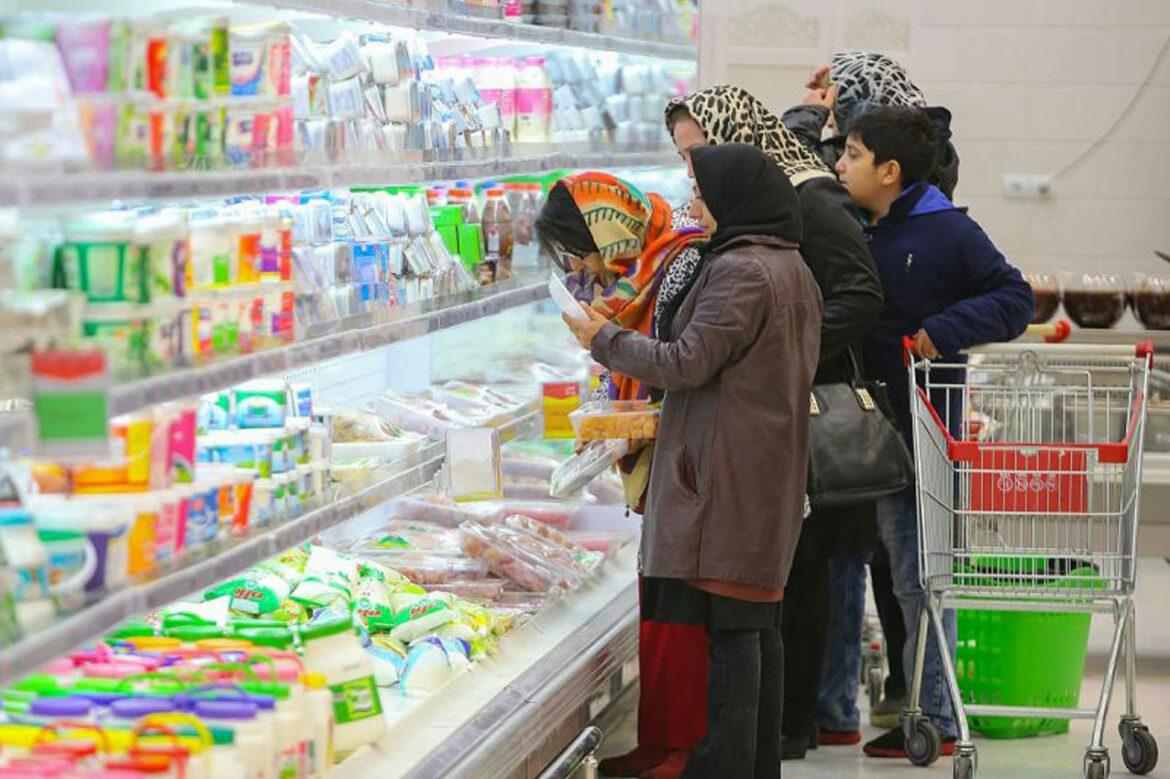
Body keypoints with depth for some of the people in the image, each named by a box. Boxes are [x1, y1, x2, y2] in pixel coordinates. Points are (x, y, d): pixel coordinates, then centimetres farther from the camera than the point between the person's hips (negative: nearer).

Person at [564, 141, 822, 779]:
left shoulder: (740, 271, -15)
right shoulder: (793, 268, 15)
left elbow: (686, 363, -16)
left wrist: (603, 339, -4)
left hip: (727, 475, -10)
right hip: (773, 474, 10)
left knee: (729, 625, -8)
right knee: (759, 622, 12)